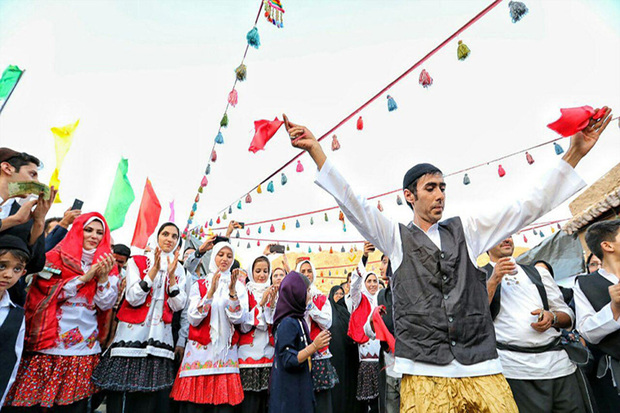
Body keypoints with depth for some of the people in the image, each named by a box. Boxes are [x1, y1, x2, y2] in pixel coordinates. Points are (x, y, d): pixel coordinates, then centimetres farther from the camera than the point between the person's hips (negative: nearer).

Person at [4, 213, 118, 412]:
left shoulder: (106, 264, 6)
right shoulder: (56, 257, 1)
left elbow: (106, 304, 0)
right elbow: (47, 293, -10)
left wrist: (103, 277, -15)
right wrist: (85, 277, -16)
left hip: (86, 350, 2)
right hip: (48, 346, -2)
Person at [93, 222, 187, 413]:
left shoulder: (179, 270, 10)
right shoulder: (137, 261, 3)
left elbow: (177, 306, -1)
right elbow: (134, 298, -9)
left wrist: (171, 276, -13)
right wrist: (154, 270, -17)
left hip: (160, 339, 2)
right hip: (132, 334, -2)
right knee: (122, 398, -1)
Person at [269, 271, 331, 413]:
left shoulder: (298, 320, 8)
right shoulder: (287, 323, -21)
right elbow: (288, 360, -23)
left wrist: (316, 344, 9)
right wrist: (314, 346, -28)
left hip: (300, 387, 9)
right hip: (289, 389, -9)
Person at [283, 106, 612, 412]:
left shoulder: (466, 230, 13)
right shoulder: (396, 237, 6)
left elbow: (526, 206, 11)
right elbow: (353, 204, -4)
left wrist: (574, 154, 5)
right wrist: (315, 150, -11)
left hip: (482, 368, 3)